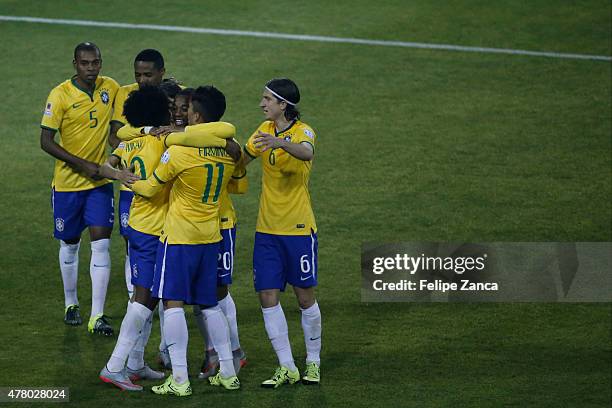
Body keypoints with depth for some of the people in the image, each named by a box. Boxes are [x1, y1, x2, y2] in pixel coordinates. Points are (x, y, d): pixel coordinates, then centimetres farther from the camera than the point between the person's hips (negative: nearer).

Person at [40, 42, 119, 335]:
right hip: (68, 182, -2)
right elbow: (46, 141, -14)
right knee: (70, 244, 12)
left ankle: (97, 316, -7)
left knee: (101, 244, -7)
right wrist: (82, 165, -19)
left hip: (100, 181, 2)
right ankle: (71, 304, 33)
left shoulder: (110, 88, -2)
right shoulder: (60, 95, -14)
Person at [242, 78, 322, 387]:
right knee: (267, 297, -1)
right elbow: (242, 158, 14)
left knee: (305, 296, 4)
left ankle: (313, 361, 22)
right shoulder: (266, 130, 7)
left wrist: (281, 142, -54)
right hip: (266, 230, 6)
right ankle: (286, 368, 6)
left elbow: (306, 152, -37)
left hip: (298, 228, -5)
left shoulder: (303, 131, -13)